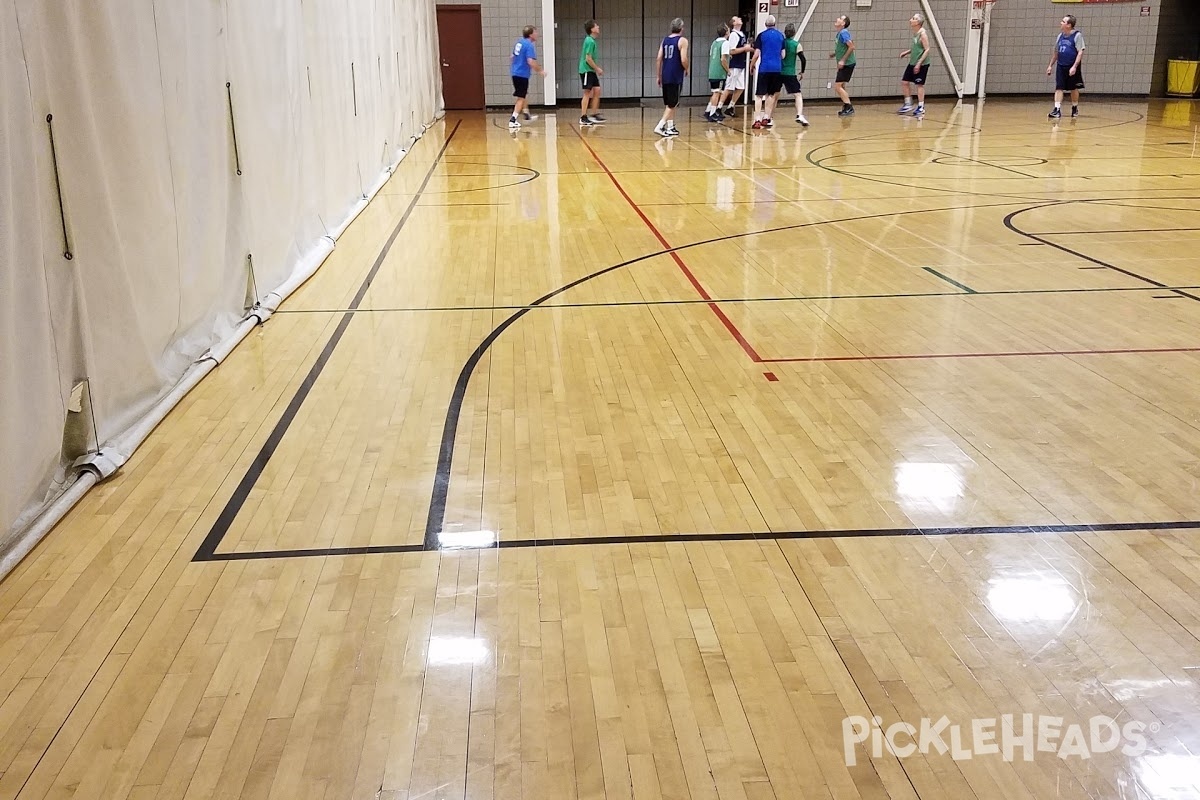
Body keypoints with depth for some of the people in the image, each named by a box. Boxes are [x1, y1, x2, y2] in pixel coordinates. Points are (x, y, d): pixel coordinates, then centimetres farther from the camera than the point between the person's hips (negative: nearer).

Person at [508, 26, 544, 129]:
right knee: (521, 98, -4)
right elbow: (531, 61, -24)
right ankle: (513, 120, -7)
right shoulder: (529, 45, -16)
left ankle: (527, 115, 39)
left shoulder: (519, 42, 11)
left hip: (515, 73, 9)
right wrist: (540, 71, -12)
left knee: (523, 95, 24)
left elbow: (513, 56, 21)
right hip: (522, 74, -9)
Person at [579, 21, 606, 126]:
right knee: (587, 93, -7)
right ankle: (583, 118, -4)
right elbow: (588, 59, -21)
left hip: (591, 71, 9)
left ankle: (594, 115, 12)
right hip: (586, 70, -9)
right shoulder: (590, 41, -17)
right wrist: (597, 69, -12)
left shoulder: (591, 40, 12)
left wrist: (597, 68, 14)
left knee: (597, 90, 8)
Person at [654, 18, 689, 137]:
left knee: (668, 104, 16)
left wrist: (659, 76, 14)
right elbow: (683, 60, -15)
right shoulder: (682, 40, -6)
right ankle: (660, 126, -15)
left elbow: (658, 59, 8)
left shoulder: (665, 40, 11)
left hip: (665, 77, 6)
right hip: (676, 77, -6)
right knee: (672, 104, -3)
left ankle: (670, 127, 20)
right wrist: (686, 70, 5)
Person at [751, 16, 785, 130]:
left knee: (759, 95, -1)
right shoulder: (780, 35, 8)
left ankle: (757, 119, -13)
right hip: (777, 69, 3)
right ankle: (766, 118, 11)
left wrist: (752, 65, 9)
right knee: (771, 94, 15)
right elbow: (783, 54, 9)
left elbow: (757, 54, -6)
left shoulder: (761, 36, -1)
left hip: (764, 69, -3)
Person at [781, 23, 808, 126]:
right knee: (798, 95, -1)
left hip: (778, 72, 3)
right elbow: (803, 60, -6)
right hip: (790, 74, -3)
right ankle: (799, 115, -20)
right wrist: (802, 72, 7)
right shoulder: (796, 44, -4)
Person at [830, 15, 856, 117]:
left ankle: (849, 107, -10)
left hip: (847, 64, -10)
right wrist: (835, 54, 15)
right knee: (841, 86, 16)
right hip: (845, 64, 10)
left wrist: (843, 60, -24)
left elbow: (851, 47, -23)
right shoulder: (840, 33, 13)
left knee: (837, 86, -12)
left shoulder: (843, 33, -15)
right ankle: (847, 108, 22)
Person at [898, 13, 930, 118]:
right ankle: (908, 104, 18)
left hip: (921, 64, -9)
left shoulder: (922, 34, -15)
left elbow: (927, 49, -18)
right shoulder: (915, 33, 9)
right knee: (904, 82, 7)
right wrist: (907, 52, 9)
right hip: (912, 63, 9)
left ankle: (921, 107, 8)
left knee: (919, 84, -2)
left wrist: (919, 63, -22)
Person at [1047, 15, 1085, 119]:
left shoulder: (1077, 36, -10)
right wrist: (1050, 65, 15)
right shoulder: (1060, 36, 9)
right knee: (1058, 88, -6)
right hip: (1061, 66, 5)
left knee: (1074, 88, 9)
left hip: (1072, 67, -5)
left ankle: (1075, 108, 26)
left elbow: (1080, 52, -15)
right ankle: (1057, 110, -11)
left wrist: (1074, 66, -24)